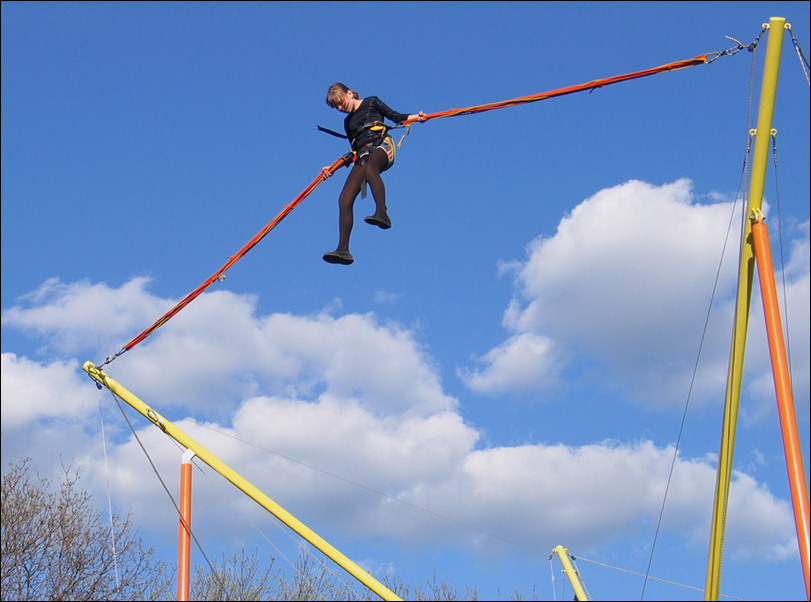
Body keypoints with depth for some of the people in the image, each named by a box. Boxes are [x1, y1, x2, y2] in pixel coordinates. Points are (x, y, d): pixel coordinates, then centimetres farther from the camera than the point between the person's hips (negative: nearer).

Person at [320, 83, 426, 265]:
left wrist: (416, 117, -6)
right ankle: (343, 249, -19)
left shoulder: (371, 102, 16)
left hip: (381, 145, -5)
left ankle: (382, 213, -58)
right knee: (345, 200, -15)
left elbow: (395, 116, 11)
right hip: (363, 155, 5)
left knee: (369, 168, -43)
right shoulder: (348, 122, 30)